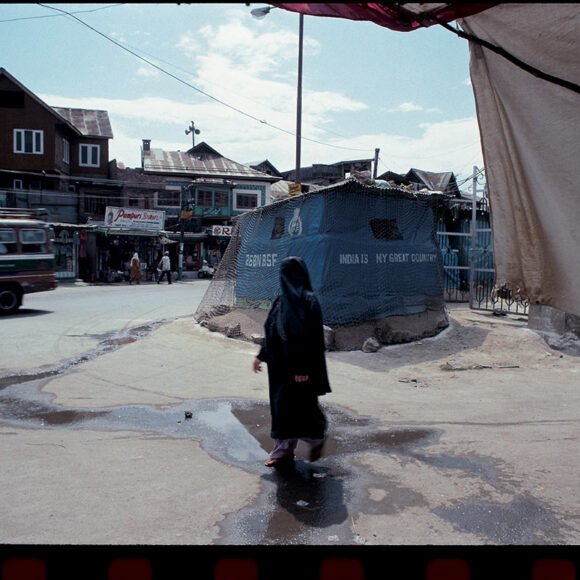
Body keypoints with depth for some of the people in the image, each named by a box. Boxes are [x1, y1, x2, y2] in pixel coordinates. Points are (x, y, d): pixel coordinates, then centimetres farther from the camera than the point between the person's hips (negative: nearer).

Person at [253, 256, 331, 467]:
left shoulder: (308, 301, -15)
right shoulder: (281, 299, 9)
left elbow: (312, 337, -18)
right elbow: (270, 330, 16)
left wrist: (303, 369, -21)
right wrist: (261, 356, 15)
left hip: (299, 365, -8)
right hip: (281, 363, 8)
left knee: (301, 405, 1)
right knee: (280, 405, 11)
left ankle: (318, 436, 28)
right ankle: (283, 450, 22)